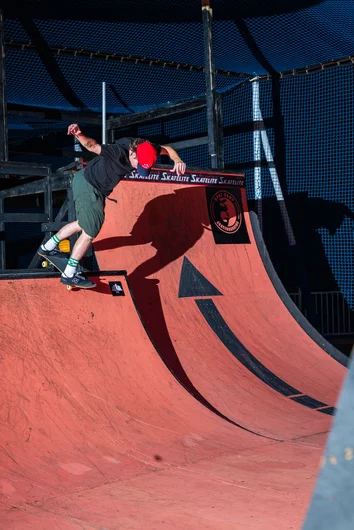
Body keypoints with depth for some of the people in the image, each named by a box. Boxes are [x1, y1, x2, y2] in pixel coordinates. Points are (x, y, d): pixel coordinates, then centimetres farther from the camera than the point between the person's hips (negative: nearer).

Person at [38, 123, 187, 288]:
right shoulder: (119, 151, -35)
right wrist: (80, 135, -66)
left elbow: (166, 148, 1)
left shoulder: (144, 148, -12)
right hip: (87, 186, -9)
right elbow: (93, 146, -46)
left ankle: (47, 248, 41)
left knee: (84, 224, 25)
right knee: (90, 232, -3)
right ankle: (69, 275, 9)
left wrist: (177, 160, -18)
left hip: (98, 189, 9)